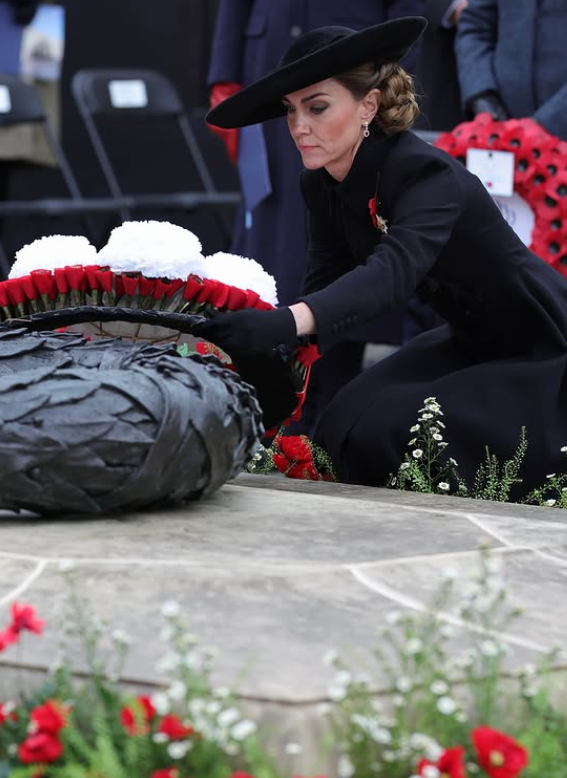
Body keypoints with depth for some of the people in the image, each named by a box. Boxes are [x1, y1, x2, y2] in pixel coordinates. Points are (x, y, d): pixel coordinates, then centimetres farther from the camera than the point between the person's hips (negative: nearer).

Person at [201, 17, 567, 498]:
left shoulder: (427, 173, -30)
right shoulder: (322, 186, -4)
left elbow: (394, 270, -47)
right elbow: (325, 283, -8)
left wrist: (288, 322, -63)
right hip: (469, 344, 8)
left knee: (385, 438, -22)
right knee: (345, 433, -9)